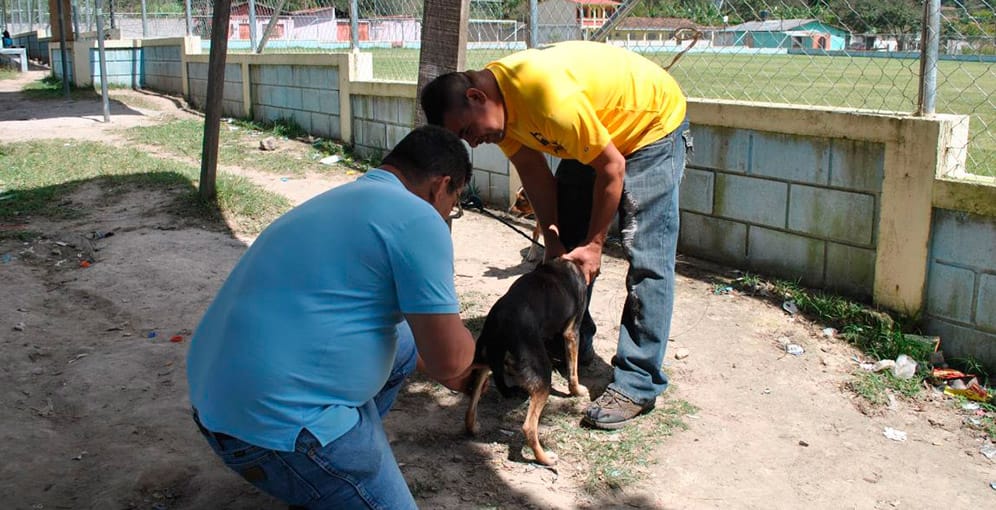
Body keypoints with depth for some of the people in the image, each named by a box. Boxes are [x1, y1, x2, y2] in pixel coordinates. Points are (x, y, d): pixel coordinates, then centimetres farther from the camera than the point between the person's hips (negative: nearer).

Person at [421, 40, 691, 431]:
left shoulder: (549, 94, -38)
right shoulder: (497, 100, -14)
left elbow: (612, 168, -29)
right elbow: (533, 170, -4)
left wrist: (594, 244, -19)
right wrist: (553, 239, -8)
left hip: (653, 124, -8)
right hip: (592, 135, 8)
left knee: (646, 259, -13)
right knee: (567, 245, 9)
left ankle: (637, 384, -10)